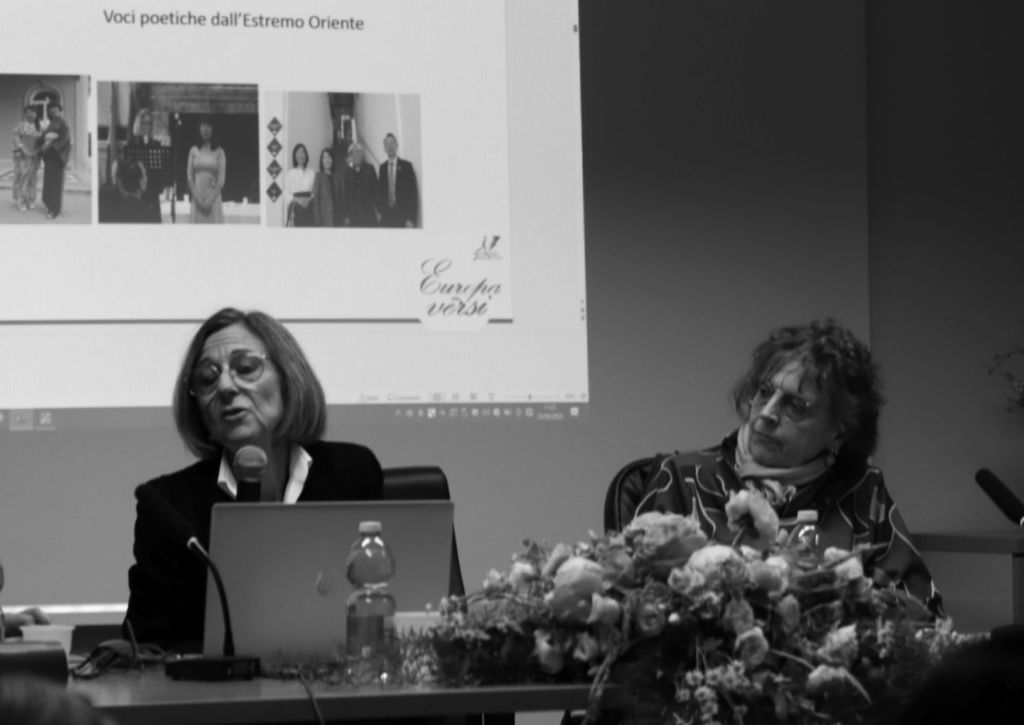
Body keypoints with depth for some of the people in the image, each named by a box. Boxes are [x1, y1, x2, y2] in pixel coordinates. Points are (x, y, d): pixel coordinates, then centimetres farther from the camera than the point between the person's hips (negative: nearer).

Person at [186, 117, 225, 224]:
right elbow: (189, 177, 6)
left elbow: (221, 179, -1)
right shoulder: (193, 151, 8)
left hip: (213, 196, -1)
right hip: (197, 197, 1)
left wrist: (211, 200, -11)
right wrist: (197, 198, -6)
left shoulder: (219, 152, 3)